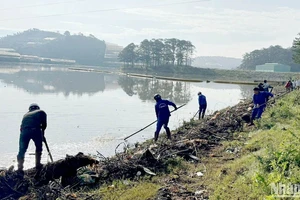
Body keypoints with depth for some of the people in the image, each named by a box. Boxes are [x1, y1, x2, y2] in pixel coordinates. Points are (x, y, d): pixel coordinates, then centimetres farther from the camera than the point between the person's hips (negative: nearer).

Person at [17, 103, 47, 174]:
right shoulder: (41, 112, 22)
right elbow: (44, 125, 15)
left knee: (22, 150, 7)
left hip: (24, 131, 2)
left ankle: (20, 168, -1)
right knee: (39, 147, 20)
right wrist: (42, 132, 31)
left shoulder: (26, 115, 33)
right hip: (35, 130, -2)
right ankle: (38, 164, 21)